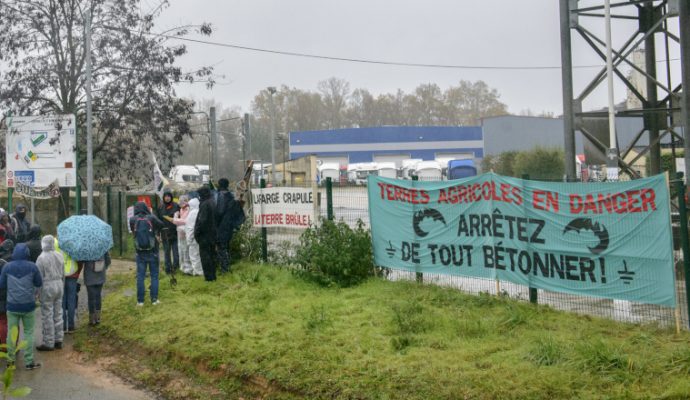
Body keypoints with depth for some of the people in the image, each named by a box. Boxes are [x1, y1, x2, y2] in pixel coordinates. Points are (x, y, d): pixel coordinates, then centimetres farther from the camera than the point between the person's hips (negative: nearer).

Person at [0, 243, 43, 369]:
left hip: (12, 305, 1)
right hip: (28, 305, -1)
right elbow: (39, 283, 0)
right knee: (28, 332, 7)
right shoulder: (32, 267, -9)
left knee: (11, 332, 11)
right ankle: (29, 361, 6)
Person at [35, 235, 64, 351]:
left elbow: (39, 276, -14)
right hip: (59, 285, 7)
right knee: (58, 314, 13)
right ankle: (58, 341, 19)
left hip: (47, 286, -6)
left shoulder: (42, 258, -15)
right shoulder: (59, 256, 4)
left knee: (47, 316, 1)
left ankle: (49, 343, 6)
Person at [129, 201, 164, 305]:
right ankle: (154, 299, 9)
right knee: (154, 275, 9)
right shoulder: (151, 218, -12)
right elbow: (161, 225, 4)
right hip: (152, 252, -1)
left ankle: (140, 300, 10)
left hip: (140, 253, 1)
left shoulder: (132, 220, -9)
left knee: (140, 276, 8)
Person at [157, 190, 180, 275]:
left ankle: (175, 266, 8)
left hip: (175, 233, -3)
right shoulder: (160, 207, 6)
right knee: (166, 252, 8)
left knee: (176, 251, -3)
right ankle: (168, 269, 15)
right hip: (165, 233, 3)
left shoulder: (176, 206, -1)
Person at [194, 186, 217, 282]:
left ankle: (208, 276, -2)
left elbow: (202, 220, -21)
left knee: (205, 256, -2)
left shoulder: (205, 204, -18)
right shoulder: (212, 203, 10)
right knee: (212, 255, 15)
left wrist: (196, 232, -14)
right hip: (213, 233, 9)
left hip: (205, 234, -9)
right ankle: (213, 275, 20)